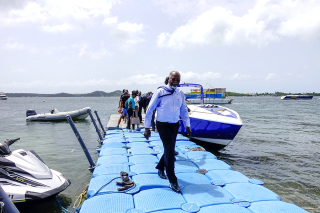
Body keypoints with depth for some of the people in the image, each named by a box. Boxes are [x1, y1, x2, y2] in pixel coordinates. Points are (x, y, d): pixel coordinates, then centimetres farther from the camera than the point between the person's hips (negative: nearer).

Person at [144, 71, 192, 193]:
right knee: (170, 151, -7)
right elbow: (150, 109, -7)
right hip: (163, 125, -5)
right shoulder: (160, 92, -10)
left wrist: (187, 126, 8)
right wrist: (147, 128, -9)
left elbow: (184, 111, 15)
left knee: (170, 150, 16)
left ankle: (160, 168, 43)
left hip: (175, 125, 5)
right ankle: (173, 182, 7)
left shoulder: (180, 93, 4)